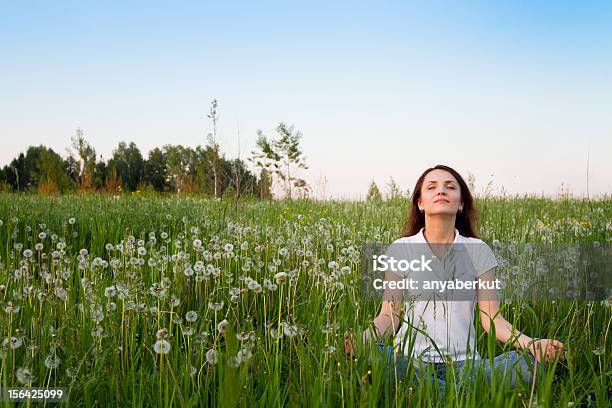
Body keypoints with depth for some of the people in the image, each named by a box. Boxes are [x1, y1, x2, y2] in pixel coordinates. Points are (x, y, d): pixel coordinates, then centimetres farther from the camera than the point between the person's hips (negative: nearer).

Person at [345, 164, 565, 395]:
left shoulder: (478, 251, 8)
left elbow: (491, 319, 4)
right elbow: (389, 316, 3)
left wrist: (529, 343, -15)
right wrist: (360, 339, -19)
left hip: (463, 362, 1)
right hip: (411, 358, 0)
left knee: (528, 362, -26)